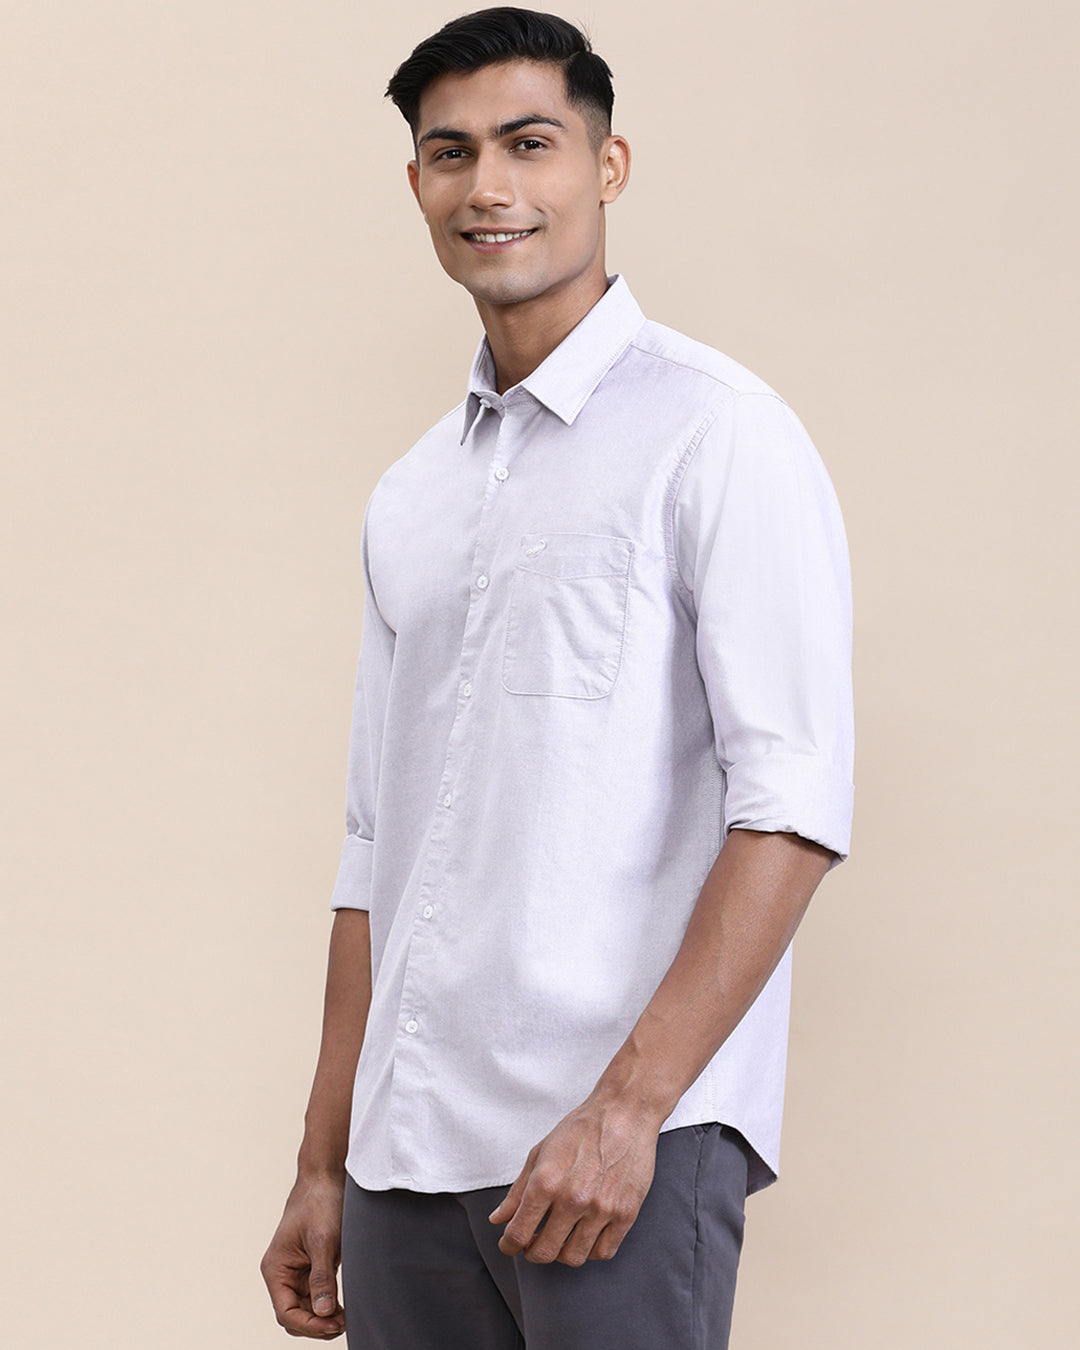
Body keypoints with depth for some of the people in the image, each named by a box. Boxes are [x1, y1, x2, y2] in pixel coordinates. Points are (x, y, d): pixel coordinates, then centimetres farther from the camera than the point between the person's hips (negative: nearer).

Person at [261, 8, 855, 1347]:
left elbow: (793, 806, -12)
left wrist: (627, 1107, -18)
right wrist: (323, 1164, 14)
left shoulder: (713, 431, -3)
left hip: (625, 1144, -6)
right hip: (410, 1158, 6)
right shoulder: (409, 498, 17)